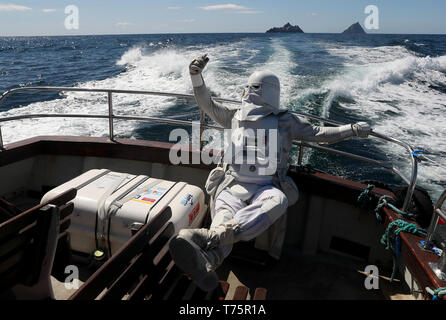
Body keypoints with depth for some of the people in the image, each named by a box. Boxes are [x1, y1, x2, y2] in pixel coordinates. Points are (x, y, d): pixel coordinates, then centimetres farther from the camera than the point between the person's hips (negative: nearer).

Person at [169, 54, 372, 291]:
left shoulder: (286, 121, 19)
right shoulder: (235, 116, 24)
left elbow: (317, 133, 19)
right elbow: (207, 104, 25)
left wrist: (352, 129, 9)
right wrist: (196, 76, 12)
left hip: (266, 188, -1)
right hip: (233, 185, 2)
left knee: (277, 202, -40)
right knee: (224, 212, -35)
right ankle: (208, 263, -65)